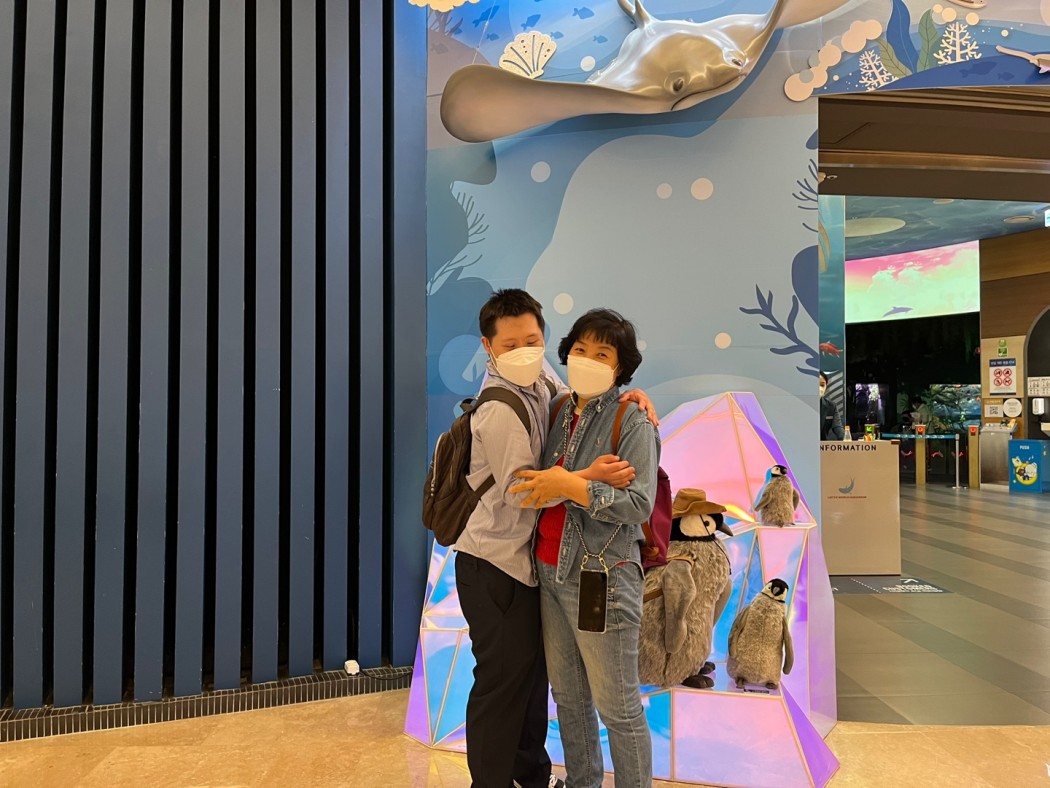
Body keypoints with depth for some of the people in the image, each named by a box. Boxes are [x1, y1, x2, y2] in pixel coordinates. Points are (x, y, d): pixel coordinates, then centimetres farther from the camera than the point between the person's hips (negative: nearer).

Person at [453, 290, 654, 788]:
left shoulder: (540, 380, 2)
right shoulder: (500, 409, -23)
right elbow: (518, 487, -24)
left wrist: (624, 395, -3)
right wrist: (588, 477, -32)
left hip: (525, 554, 9)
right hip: (493, 563, -9)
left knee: (533, 668, 21)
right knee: (503, 676, 3)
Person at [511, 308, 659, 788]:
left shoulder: (632, 422, -10)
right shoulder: (561, 412, 9)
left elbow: (640, 504, -19)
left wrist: (573, 487, -24)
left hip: (602, 579, -6)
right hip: (551, 571, 7)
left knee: (617, 707, 5)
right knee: (567, 696, 20)